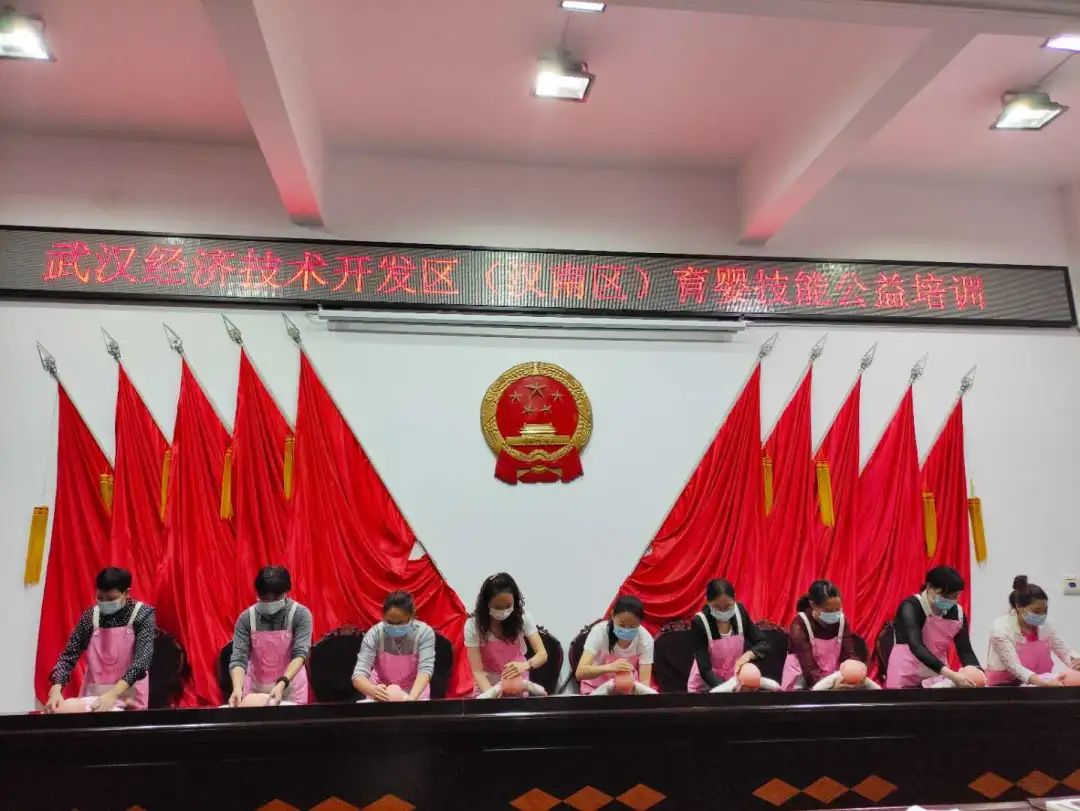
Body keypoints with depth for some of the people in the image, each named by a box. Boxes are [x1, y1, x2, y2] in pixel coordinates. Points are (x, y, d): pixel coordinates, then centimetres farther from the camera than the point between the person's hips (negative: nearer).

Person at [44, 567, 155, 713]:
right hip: (93, 696, 3)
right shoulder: (90, 616, -3)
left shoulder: (142, 614, -12)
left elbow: (142, 660, -21)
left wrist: (113, 694, -32)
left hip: (129, 697, -3)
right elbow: (69, 656, -2)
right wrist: (56, 689, -19)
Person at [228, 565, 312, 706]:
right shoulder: (246, 618, -11)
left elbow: (300, 653, -23)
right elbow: (238, 658, -15)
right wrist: (237, 688, -32)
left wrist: (282, 683, -37)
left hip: (290, 688, -1)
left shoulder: (300, 614, -16)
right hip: (255, 688, 1)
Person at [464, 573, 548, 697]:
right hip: (488, 685, -1)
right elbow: (477, 671, -18)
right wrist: (491, 694, -34)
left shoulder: (523, 617, -13)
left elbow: (542, 654, -16)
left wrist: (525, 665, -35)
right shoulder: (473, 625, -18)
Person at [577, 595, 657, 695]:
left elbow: (644, 681, -19)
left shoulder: (645, 639, -17)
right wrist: (609, 667, -50)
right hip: (597, 689, -2)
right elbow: (580, 673, -32)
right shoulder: (600, 631, -23)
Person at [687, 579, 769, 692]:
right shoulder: (699, 622, -23)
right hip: (707, 685, -2)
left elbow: (764, 644, -6)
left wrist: (749, 654, -25)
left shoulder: (740, 612, -14)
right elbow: (705, 670, -22)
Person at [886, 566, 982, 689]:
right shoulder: (911, 607, -19)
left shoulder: (958, 613, -1)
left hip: (937, 676, 5)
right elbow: (916, 646, -30)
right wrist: (950, 674, -40)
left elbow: (965, 650, -3)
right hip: (906, 677, -5)